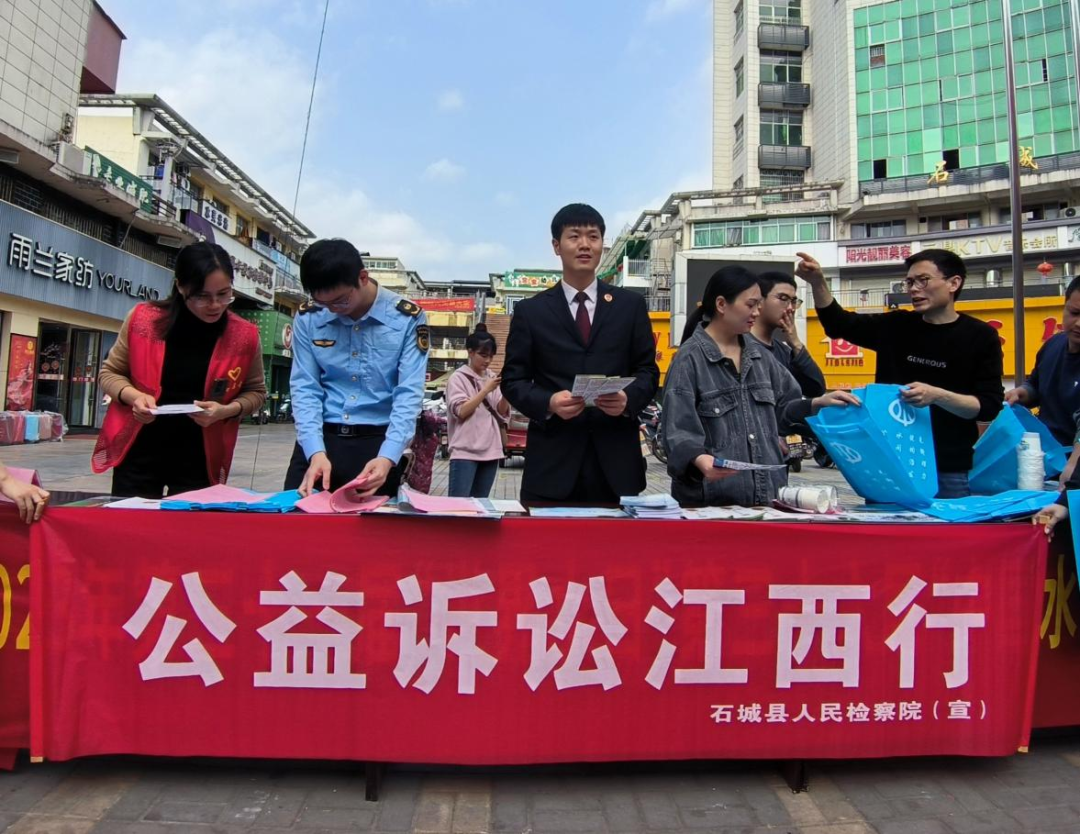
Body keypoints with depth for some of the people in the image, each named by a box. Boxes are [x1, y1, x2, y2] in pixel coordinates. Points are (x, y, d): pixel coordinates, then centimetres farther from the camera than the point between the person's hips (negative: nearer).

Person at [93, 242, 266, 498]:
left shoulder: (244, 335, -9)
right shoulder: (143, 319, -8)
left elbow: (256, 392, 4)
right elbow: (110, 373, 6)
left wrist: (227, 410, -16)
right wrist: (134, 396, -15)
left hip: (199, 460, 0)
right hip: (138, 453, 1)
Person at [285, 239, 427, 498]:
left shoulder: (407, 318, -6)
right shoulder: (308, 318, 1)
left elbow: (409, 393, -11)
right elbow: (305, 387, -1)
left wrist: (387, 457, -24)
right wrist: (316, 452, -16)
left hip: (378, 442, -2)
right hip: (319, 440, 2)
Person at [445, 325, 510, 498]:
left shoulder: (491, 378, 12)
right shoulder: (459, 377, -3)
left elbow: (502, 413, 11)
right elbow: (460, 411, -13)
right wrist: (486, 390, -17)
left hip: (490, 451, 6)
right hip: (465, 452, -5)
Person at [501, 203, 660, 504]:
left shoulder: (631, 305, 11)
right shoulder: (530, 311, 7)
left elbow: (648, 370, 10)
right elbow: (513, 380, 5)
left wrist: (629, 398, -12)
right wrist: (548, 403, -14)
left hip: (615, 460, 1)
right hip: (552, 461, -1)